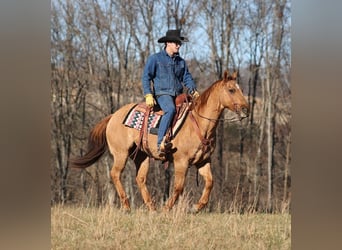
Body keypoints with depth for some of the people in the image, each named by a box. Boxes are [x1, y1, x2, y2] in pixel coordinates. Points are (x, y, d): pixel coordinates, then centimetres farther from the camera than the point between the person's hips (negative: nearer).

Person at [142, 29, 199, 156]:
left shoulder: (181, 61, 18)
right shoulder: (155, 58, 2)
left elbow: (187, 78, 17)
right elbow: (146, 77, -2)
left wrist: (193, 90, -4)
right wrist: (148, 95, -15)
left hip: (178, 95, 7)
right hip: (162, 94, -7)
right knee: (170, 109, -36)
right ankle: (160, 143, -41)